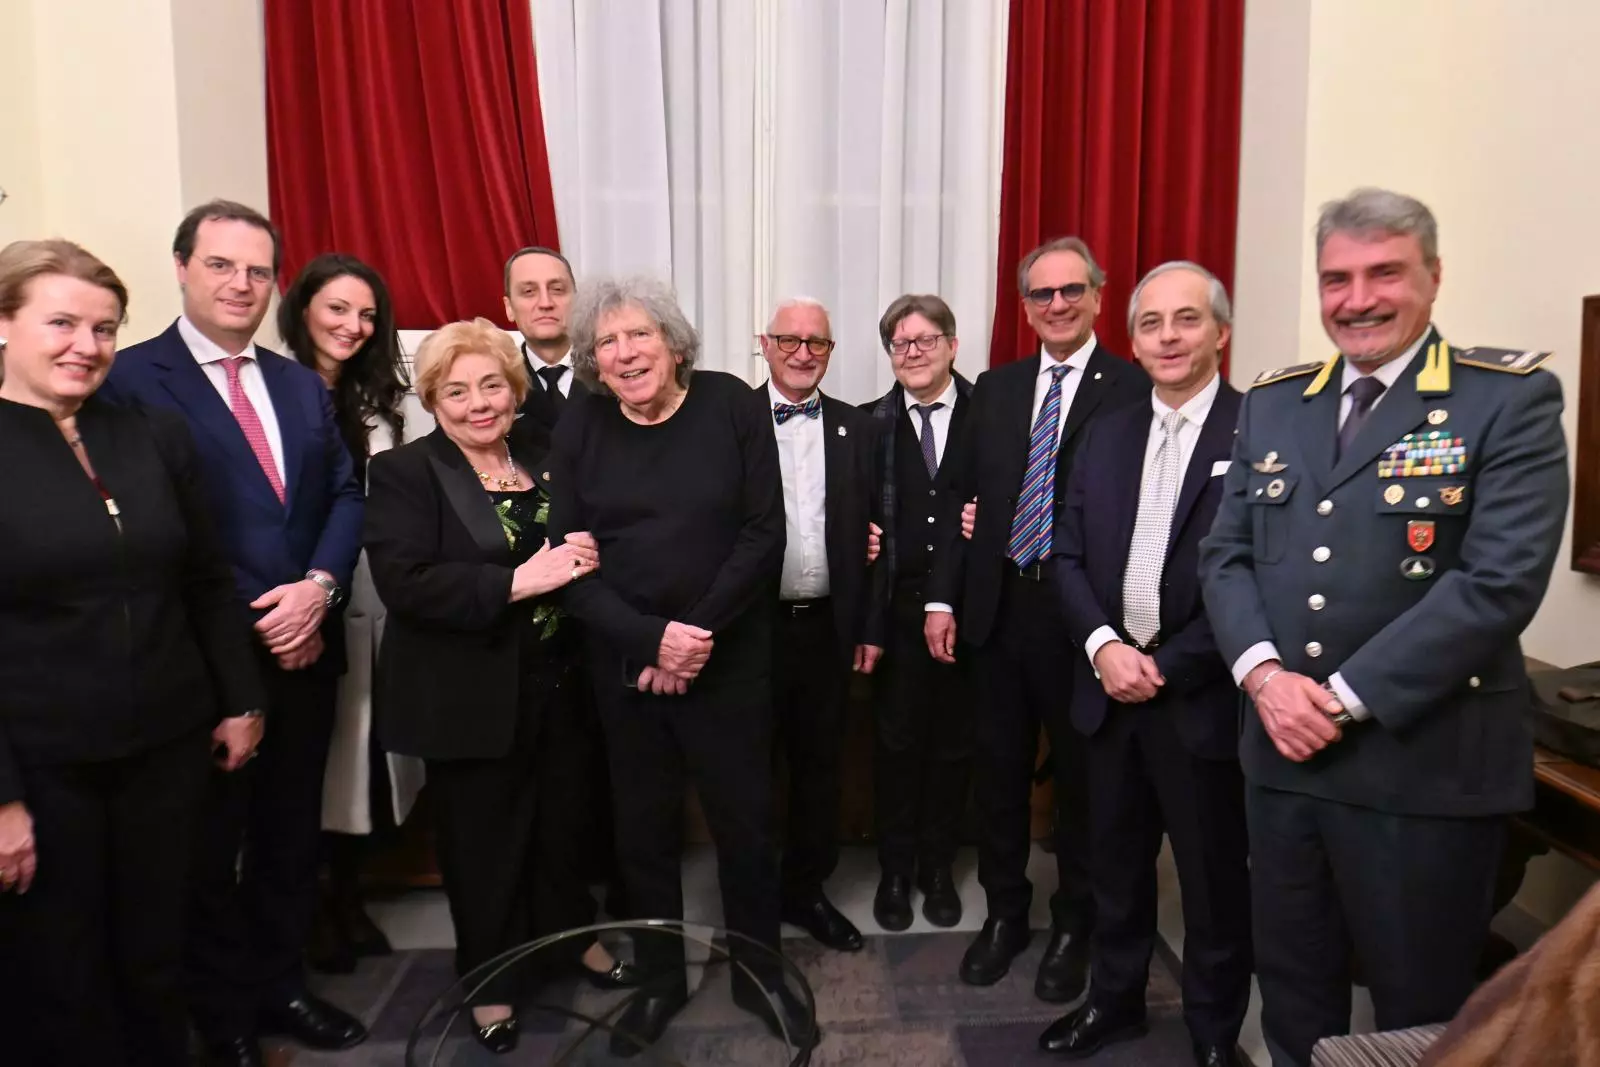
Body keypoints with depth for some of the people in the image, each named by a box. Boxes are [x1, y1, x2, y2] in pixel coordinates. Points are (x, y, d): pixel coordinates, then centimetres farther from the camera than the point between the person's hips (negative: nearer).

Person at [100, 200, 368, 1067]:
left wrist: (317, 587, -11)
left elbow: (347, 495, 6)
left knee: (291, 832, 17)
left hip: (304, 647, 5)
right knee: (211, 847, 12)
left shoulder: (303, 385, 12)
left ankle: (279, 986, 36)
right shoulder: (132, 379, -8)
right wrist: (253, 621, -14)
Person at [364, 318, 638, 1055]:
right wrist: (517, 582, -27)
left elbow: (577, 555, 18)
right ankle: (491, 980, 33)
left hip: (556, 682, 5)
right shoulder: (402, 473, -9)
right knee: (484, 841, 11)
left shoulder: (545, 464, 8)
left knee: (560, 820, 19)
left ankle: (572, 934, 43)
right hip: (470, 698, -4)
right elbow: (404, 584, -22)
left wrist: (583, 560, -4)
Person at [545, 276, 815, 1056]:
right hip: (624, 663, 2)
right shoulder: (579, 429, -1)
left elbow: (764, 535, -9)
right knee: (642, 827, 13)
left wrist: (700, 633, -16)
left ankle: (759, 974, 32)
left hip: (730, 659, -2)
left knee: (744, 821, 9)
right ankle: (659, 977, 36)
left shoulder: (734, 407, -7)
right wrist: (651, 638, -16)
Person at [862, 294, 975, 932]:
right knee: (896, 740, 9)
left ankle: (938, 868, 31)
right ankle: (895, 871, 27)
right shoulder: (871, 423, 3)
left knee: (953, 742, 12)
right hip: (897, 606, 0)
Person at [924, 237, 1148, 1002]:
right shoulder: (994, 389, 10)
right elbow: (964, 498, 9)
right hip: (997, 608, 4)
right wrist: (942, 598, 3)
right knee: (999, 770, 15)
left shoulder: (1134, 390, -6)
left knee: (1082, 775, 12)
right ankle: (1004, 912, 35)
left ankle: (1073, 926, 32)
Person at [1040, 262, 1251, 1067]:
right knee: (1114, 865, 19)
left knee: (1215, 880, 13)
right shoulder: (1106, 435, 9)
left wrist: (1168, 666, -15)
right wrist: (1104, 646, -9)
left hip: (1202, 697, -5)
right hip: (1112, 688, 5)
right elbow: (1068, 555, 6)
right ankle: (1114, 1000, 40)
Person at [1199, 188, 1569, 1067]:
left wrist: (1347, 696, -17)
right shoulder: (1271, 404, 9)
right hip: (1282, 754, 5)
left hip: (1426, 766, -4)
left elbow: (1502, 580, -16)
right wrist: (1263, 672, -11)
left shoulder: (1510, 398, -6)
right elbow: (1225, 554, 6)